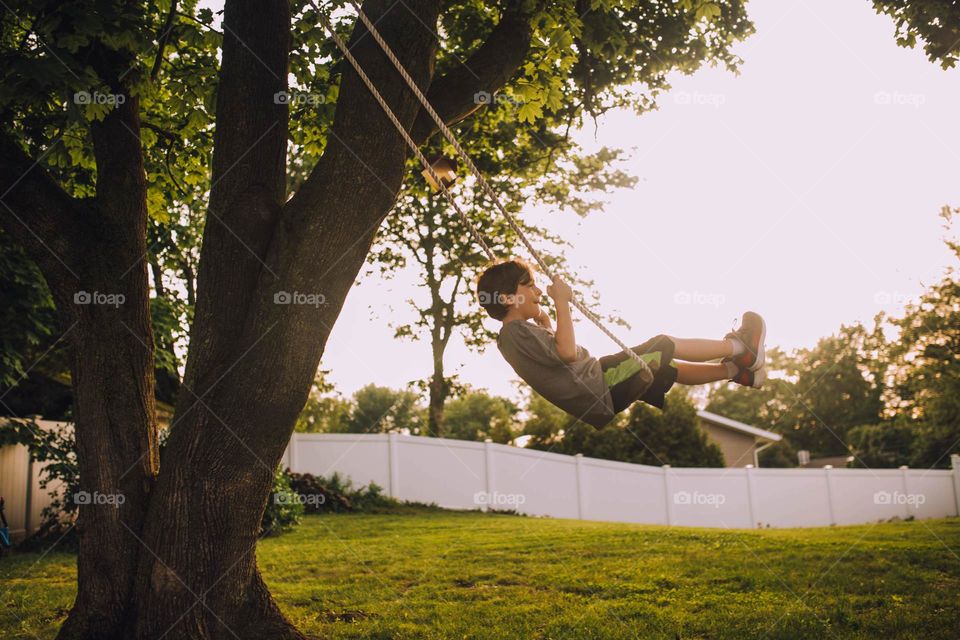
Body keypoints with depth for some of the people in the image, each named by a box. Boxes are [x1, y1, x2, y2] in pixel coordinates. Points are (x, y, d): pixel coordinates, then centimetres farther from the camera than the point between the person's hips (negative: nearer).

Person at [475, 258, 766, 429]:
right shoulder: (515, 332, -19)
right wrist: (561, 302, -23)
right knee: (664, 345, -1)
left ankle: (737, 370, 27)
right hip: (601, 394, -10)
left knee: (666, 367, 19)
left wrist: (542, 316, 20)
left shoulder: (516, 332, 14)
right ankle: (738, 346, 15)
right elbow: (567, 352, -29)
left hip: (597, 379, 10)